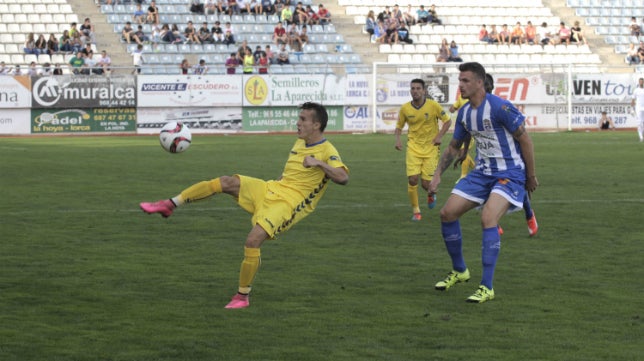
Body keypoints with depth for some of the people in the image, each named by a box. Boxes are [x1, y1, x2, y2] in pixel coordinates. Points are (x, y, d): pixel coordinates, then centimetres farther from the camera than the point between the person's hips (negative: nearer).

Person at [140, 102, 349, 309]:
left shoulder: (327, 151, -9)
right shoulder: (299, 143, 16)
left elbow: (343, 178, -25)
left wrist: (319, 163, -32)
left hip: (289, 204, -8)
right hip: (272, 190, 8)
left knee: (253, 240, -26)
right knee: (226, 182, -10)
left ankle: (242, 296, -10)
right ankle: (169, 205, -4)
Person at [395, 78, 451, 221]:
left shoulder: (433, 105, -9)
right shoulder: (405, 108, -3)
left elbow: (447, 121, 2)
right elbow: (399, 126, 11)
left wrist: (439, 136, -11)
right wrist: (398, 140, -8)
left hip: (431, 147, -1)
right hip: (413, 148, 1)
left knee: (426, 183, -5)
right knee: (412, 179, -13)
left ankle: (431, 194, 35)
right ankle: (416, 211, 5)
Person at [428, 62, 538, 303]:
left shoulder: (499, 108, -20)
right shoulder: (464, 113, 4)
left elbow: (525, 140, -14)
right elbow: (454, 147, 17)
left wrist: (531, 177, -9)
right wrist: (438, 175, 7)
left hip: (510, 174, -8)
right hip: (482, 173, 8)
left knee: (488, 219, -27)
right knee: (448, 213, 3)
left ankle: (487, 288, -20)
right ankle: (459, 271, 24)